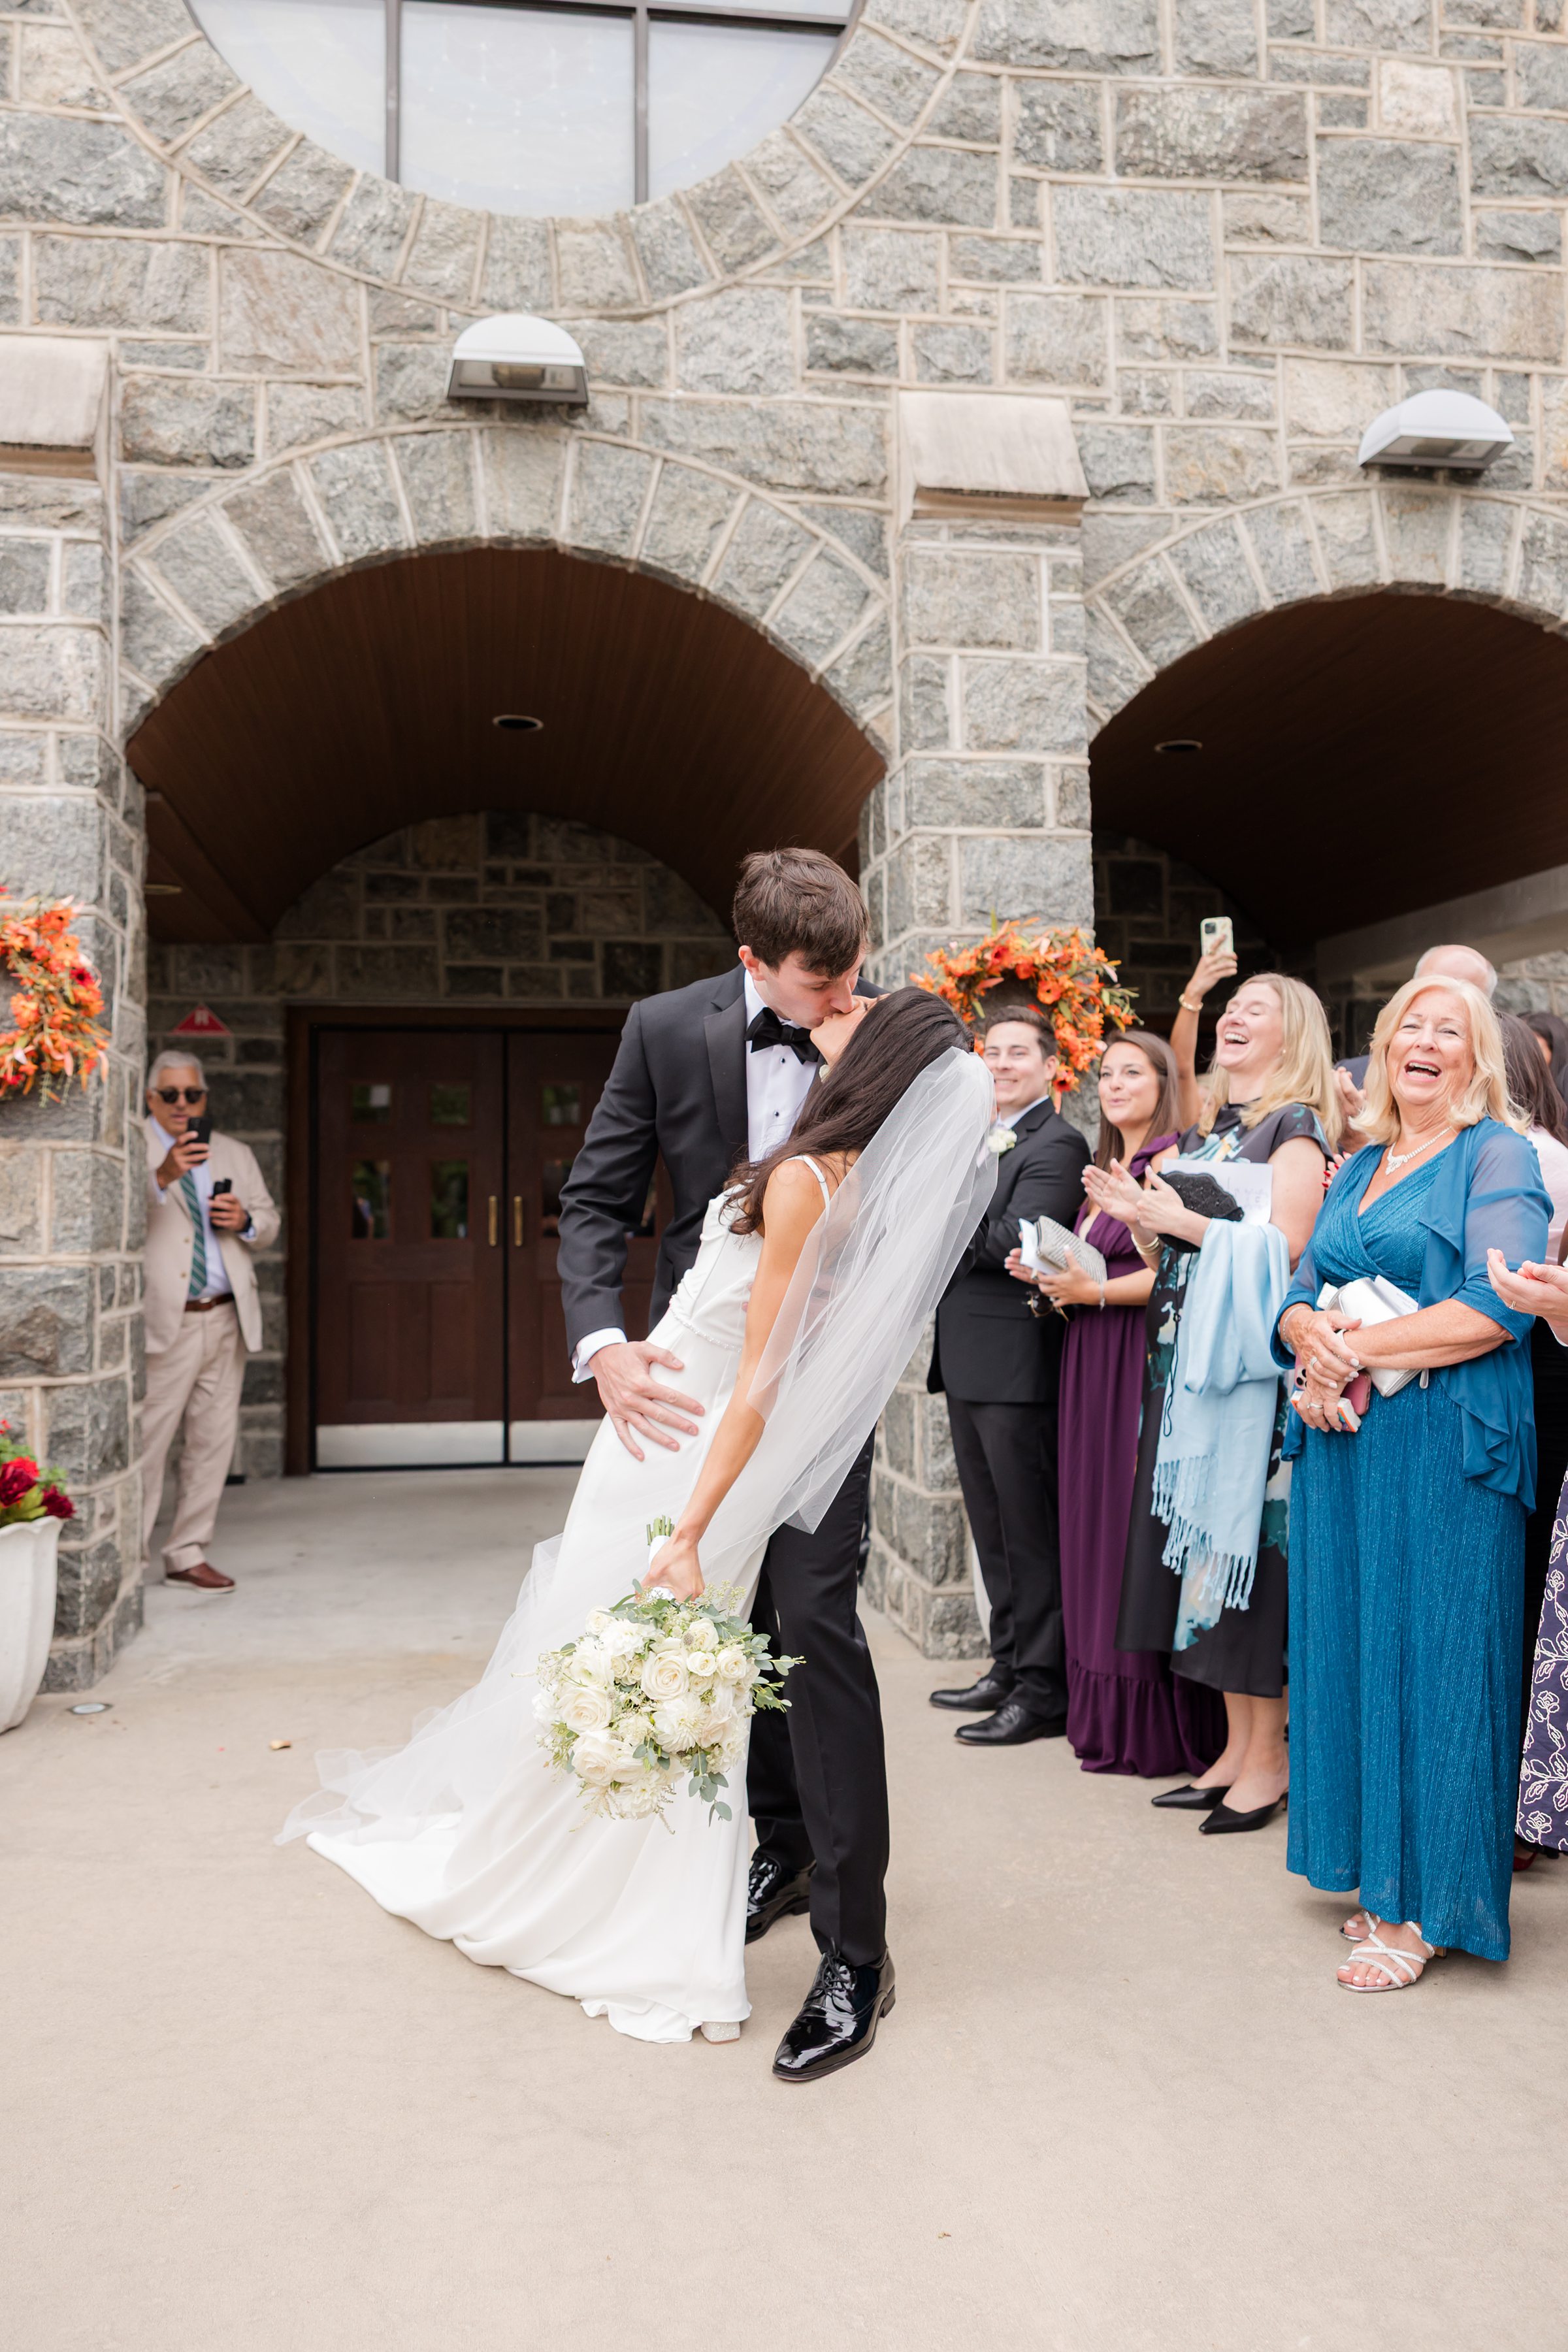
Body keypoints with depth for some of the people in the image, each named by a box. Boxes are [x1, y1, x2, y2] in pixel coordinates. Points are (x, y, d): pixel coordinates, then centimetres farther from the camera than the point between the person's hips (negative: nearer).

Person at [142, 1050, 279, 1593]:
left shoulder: (235, 1155, 17)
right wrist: (163, 1176, -34)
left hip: (227, 1320, 6)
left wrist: (245, 1220, -2)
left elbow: (269, 1224, 20)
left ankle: (187, 1554, 20)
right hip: (165, 1323, -5)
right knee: (147, 1444, -5)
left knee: (213, 1441, 9)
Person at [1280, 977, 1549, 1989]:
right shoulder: (1359, 1167, 17)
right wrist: (1314, 1340, -8)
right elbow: (1300, 1297, 15)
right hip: (1344, 1441, 6)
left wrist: (1358, 1351, -13)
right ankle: (1379, 1878, 22)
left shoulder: (1497, 1154, -3)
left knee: (1430, 1658, 0)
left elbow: (1497, 1309, -15)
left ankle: (1424, 1906, 12)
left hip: (1448, 1445, -6)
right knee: (1354, 1649, 9)